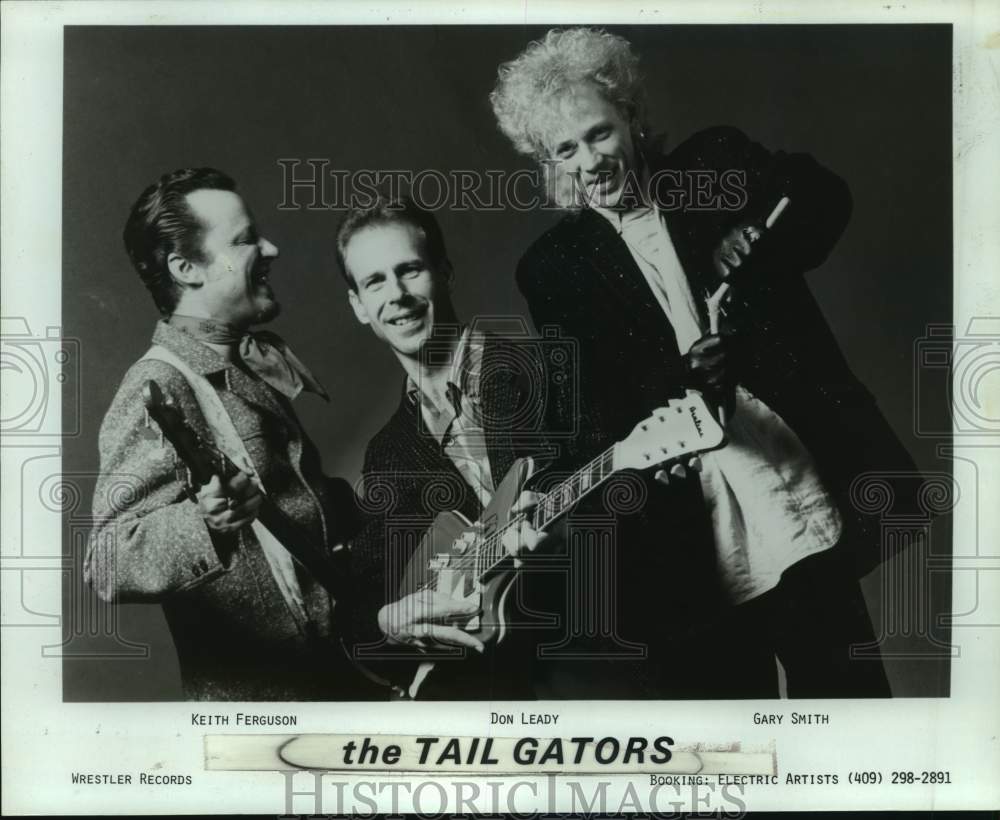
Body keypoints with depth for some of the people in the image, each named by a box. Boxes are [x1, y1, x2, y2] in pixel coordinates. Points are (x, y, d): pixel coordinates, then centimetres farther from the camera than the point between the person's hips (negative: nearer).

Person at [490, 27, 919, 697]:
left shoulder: (716, 164, 8)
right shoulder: (552, 266, 5)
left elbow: (825, 196, 1)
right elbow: (586, 409, -2)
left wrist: (758, 240, -18)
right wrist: (676, 383, -21)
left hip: (811, 506, 1)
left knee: (846, 688, 10)